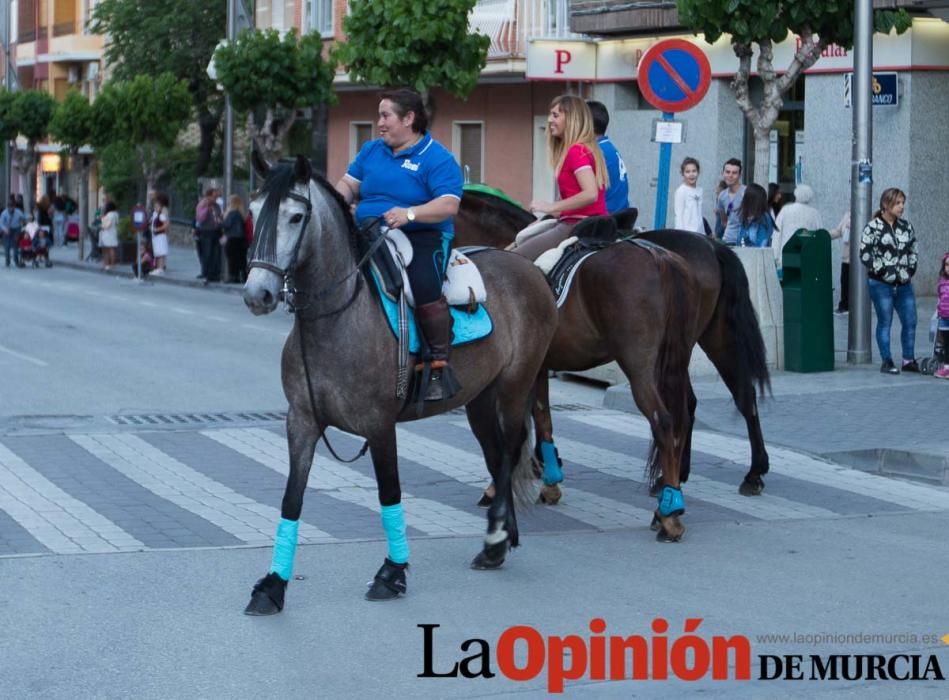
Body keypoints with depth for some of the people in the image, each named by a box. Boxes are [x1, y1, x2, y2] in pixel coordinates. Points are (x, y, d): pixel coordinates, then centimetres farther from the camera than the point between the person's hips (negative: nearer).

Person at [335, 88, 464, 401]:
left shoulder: (437, 159, -4)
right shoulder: (371, 151, 17)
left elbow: (449, 204, -15)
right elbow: (349, 184, 16)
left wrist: (409, 214, -30)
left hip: (422, 237, -6)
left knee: (424, 287, -33)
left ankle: (439, 364, -23)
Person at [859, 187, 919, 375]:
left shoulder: (906, 227, 10)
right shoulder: (873, 228, -8)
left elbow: (913, 251, 19)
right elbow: (865, 254, -12)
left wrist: (910, 269, 4)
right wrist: (883, 272, -15)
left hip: (904, 284, 6)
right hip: (881, 284, -6)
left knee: (910, 322, 5)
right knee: (885, 323, 0)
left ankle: (909, 360, 17)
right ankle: (887, 362, 7)